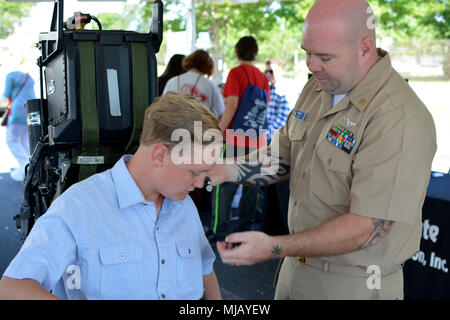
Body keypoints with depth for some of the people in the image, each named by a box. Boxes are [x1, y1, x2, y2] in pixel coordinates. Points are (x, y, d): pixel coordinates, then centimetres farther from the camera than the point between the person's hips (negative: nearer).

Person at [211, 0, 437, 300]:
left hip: (354, 284, -7)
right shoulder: (317, 87, 2)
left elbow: (367, 229, -29)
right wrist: (230, 170, -7)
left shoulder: (400, 118, -27)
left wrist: (273, 248, -32)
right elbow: (283, 154, 12)